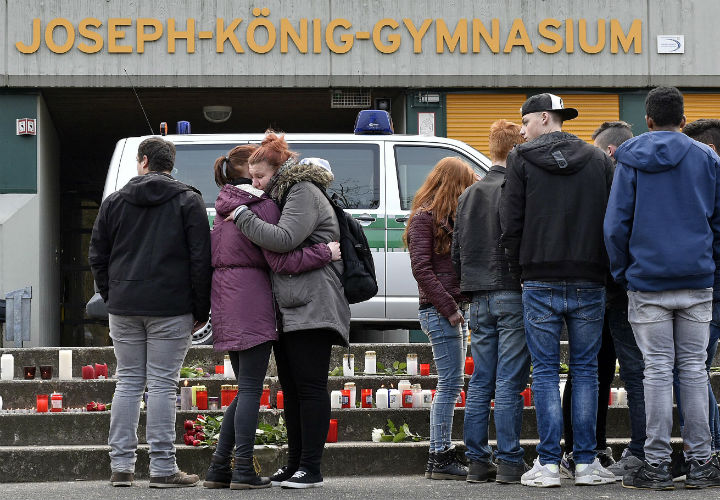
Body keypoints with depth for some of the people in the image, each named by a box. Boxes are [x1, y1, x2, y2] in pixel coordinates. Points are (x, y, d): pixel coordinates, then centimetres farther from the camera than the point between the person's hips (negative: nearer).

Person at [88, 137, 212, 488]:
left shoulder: (114, 202, 9)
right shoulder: (188, 200, 0)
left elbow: (97, 257, 10)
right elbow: (201, 258, -4)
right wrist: (201, 309, 1)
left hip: (124, 308, 3)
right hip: (171, 308, -3)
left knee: (128, 382, 9)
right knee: (162, 384, -2)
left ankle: (121, 465, 7)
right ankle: (162, 468, -3)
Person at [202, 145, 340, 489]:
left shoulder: (224, 207, 19)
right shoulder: (263, 205, -9)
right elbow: (280, 261, -14)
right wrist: (325, 253, -11)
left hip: (226, 304, 8)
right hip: (252, 299, -8)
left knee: (245, 388, 14)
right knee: (251, 388, -5)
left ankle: (219, 469, 10)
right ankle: (244, 471, -7)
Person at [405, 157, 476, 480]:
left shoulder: (449, 218, 20)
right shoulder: (424, 218, -8)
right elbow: (421, 268, -15)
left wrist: (459, 308, 4)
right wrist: (448, 308, -17)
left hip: (454, 310, 9)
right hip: (439, 311, -9)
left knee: (451, 385, 9)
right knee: (451, 383, -9)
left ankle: (441, 454, 13)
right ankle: (440, 457, -7)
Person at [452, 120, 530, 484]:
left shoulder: (468, 196, 13)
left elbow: (456, 251, 16)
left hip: (479, 300, 6)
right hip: (513, 296, -6)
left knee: (480, 382, 10)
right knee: (509, 383, -4)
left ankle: (477, 461, 11)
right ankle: (509, 462, -3)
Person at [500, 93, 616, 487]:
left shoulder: (521, 160, 0)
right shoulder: (599, 160, 8)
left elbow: (511, 222, -2)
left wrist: (519, 268, 9)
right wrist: (604, 268, 13)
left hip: (540, 281, -2)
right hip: (589, 282, 2)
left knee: (545, 371, 2)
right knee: (585, 369, 7)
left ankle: (548, 463, -1)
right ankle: (586, 462, 5)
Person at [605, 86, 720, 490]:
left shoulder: (631, 161, 1)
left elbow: (616, 224, -1)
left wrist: (621, 273, 10)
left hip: (648, 281, -2)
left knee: (657, 371, 0)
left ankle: (657, 464, 1)